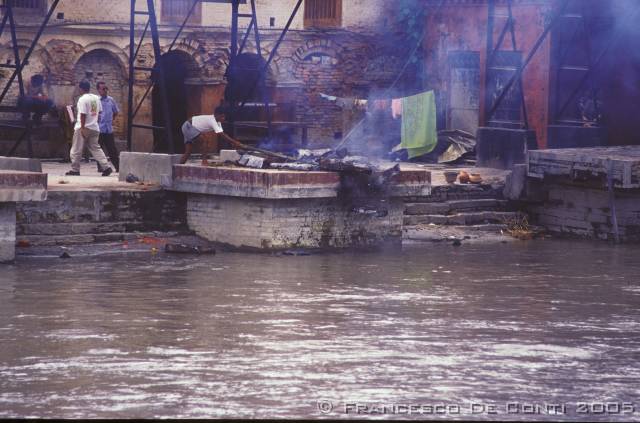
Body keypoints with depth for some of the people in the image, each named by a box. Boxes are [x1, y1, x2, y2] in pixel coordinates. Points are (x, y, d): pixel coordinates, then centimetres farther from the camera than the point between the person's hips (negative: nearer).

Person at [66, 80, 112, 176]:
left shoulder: (82, 99, -13)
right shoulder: (96, 98, 9)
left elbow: (83, 114, -18)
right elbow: (99, 111, 14)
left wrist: (82, 128, -17)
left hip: (83, 128, -7)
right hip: (94, 127, 7)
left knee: (76, 150, 3)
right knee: (96, 148, 8)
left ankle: (75, 170, 8)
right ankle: (106, 167, -5)